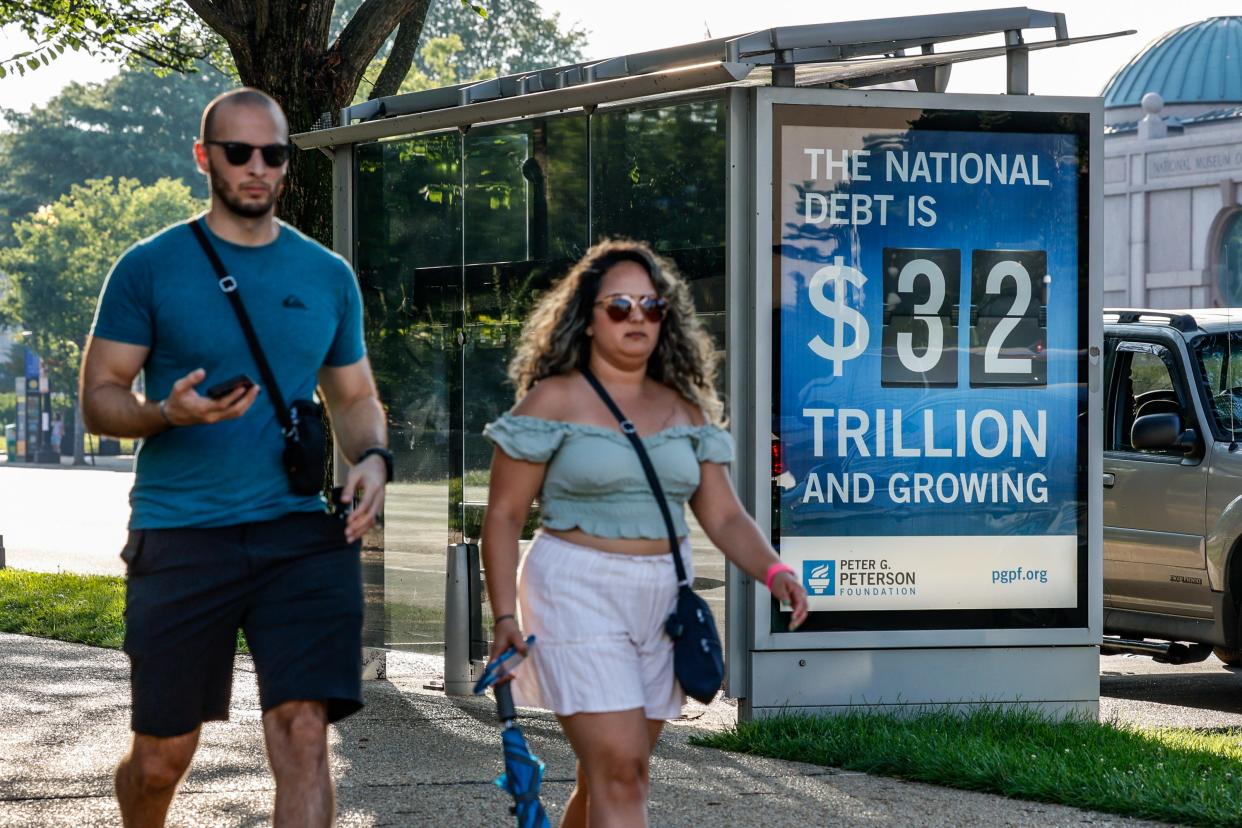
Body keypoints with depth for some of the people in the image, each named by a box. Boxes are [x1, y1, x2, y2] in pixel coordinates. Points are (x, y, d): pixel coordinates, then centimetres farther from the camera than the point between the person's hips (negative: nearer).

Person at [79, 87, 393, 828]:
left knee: (304, 732, -13)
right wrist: (169, 413, -19)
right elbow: (100, 397, 2)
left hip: (301, 533, 2)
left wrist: (372, 457, -3)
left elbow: (356, 396, 20)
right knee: (162, 755, 6)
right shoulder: (150, 268, 2)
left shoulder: (328, 277, 12)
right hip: (180, 533, -2)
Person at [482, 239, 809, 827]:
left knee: (606, 776, 12)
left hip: (661, 602, 6)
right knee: (619, 770, -15)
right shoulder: (554, 400, -4)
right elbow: (503, 515, -5)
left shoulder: (684, 409, 10)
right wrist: (506, 617, -15)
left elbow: (724, 516, 7)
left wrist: (773, 571, -12)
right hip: (580, 599, -5)